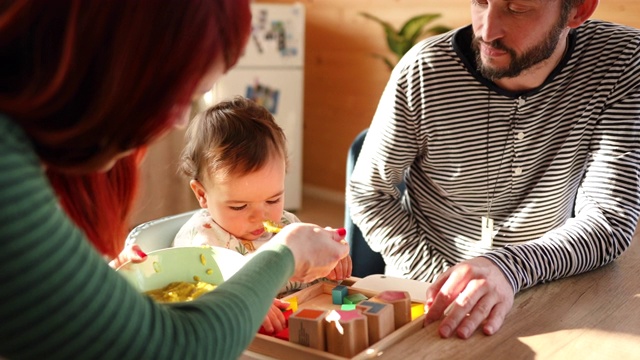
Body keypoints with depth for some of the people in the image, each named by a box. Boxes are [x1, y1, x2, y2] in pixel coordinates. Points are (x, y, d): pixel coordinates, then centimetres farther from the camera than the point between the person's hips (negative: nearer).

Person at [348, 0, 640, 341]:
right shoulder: (423, 70, -16)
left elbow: (609, 219, -18)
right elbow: (368, 193, -5)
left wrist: (509, 269, -35)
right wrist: (440, 285, -15)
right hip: (425, 290, -2)